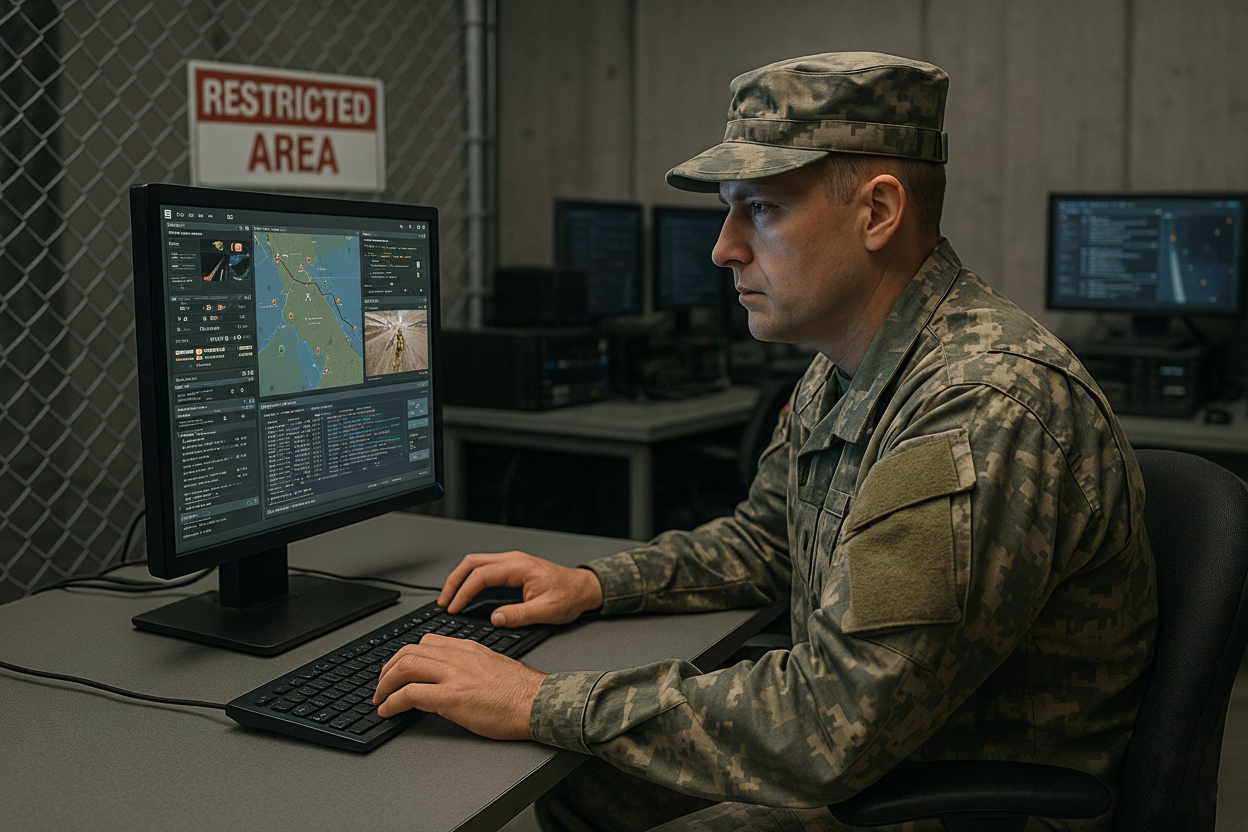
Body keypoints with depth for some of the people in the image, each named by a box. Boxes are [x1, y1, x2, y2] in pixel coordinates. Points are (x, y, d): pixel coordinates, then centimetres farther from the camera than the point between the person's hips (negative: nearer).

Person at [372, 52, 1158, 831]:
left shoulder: (992, 406, -29)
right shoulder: (841, 373, 2)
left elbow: (832, 727, -31)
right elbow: (767, 536, 18)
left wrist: (539, 703, -25)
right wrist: (594, 582, 4)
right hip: (853, 750, 8)